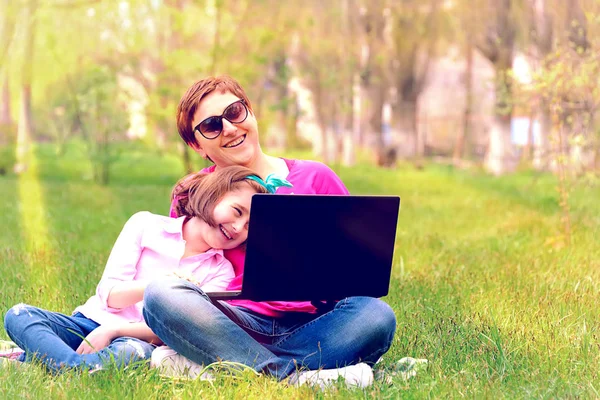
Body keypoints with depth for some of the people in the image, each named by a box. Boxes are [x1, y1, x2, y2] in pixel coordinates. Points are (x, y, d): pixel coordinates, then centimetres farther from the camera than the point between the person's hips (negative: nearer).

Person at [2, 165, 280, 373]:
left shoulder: (220, 272, 6)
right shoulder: (146, 225, 6)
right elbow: (109, 294, -2)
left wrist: (112, 331, -19)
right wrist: (157, 285, -21)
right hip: (91, 322, 1)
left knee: (135, 352, -39)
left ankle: (32, 357, -29)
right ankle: (77, 368, -40)